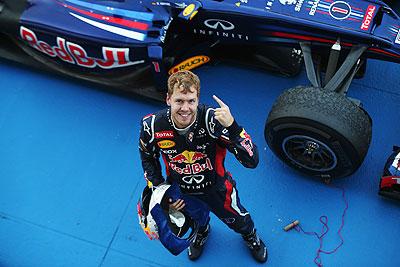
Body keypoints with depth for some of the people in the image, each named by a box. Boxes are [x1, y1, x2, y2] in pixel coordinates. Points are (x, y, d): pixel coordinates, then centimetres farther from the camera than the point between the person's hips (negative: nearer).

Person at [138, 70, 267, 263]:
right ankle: (202, 233, 72)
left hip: (215, 187, -1)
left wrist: (231, 126, -55)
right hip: (179, 190, 2)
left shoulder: (213, 120, -37)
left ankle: (250, 236, 65)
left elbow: (252, 161, -42)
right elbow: (148, 158, -3)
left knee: (237, 221, 26)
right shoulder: (152, 126, -28)